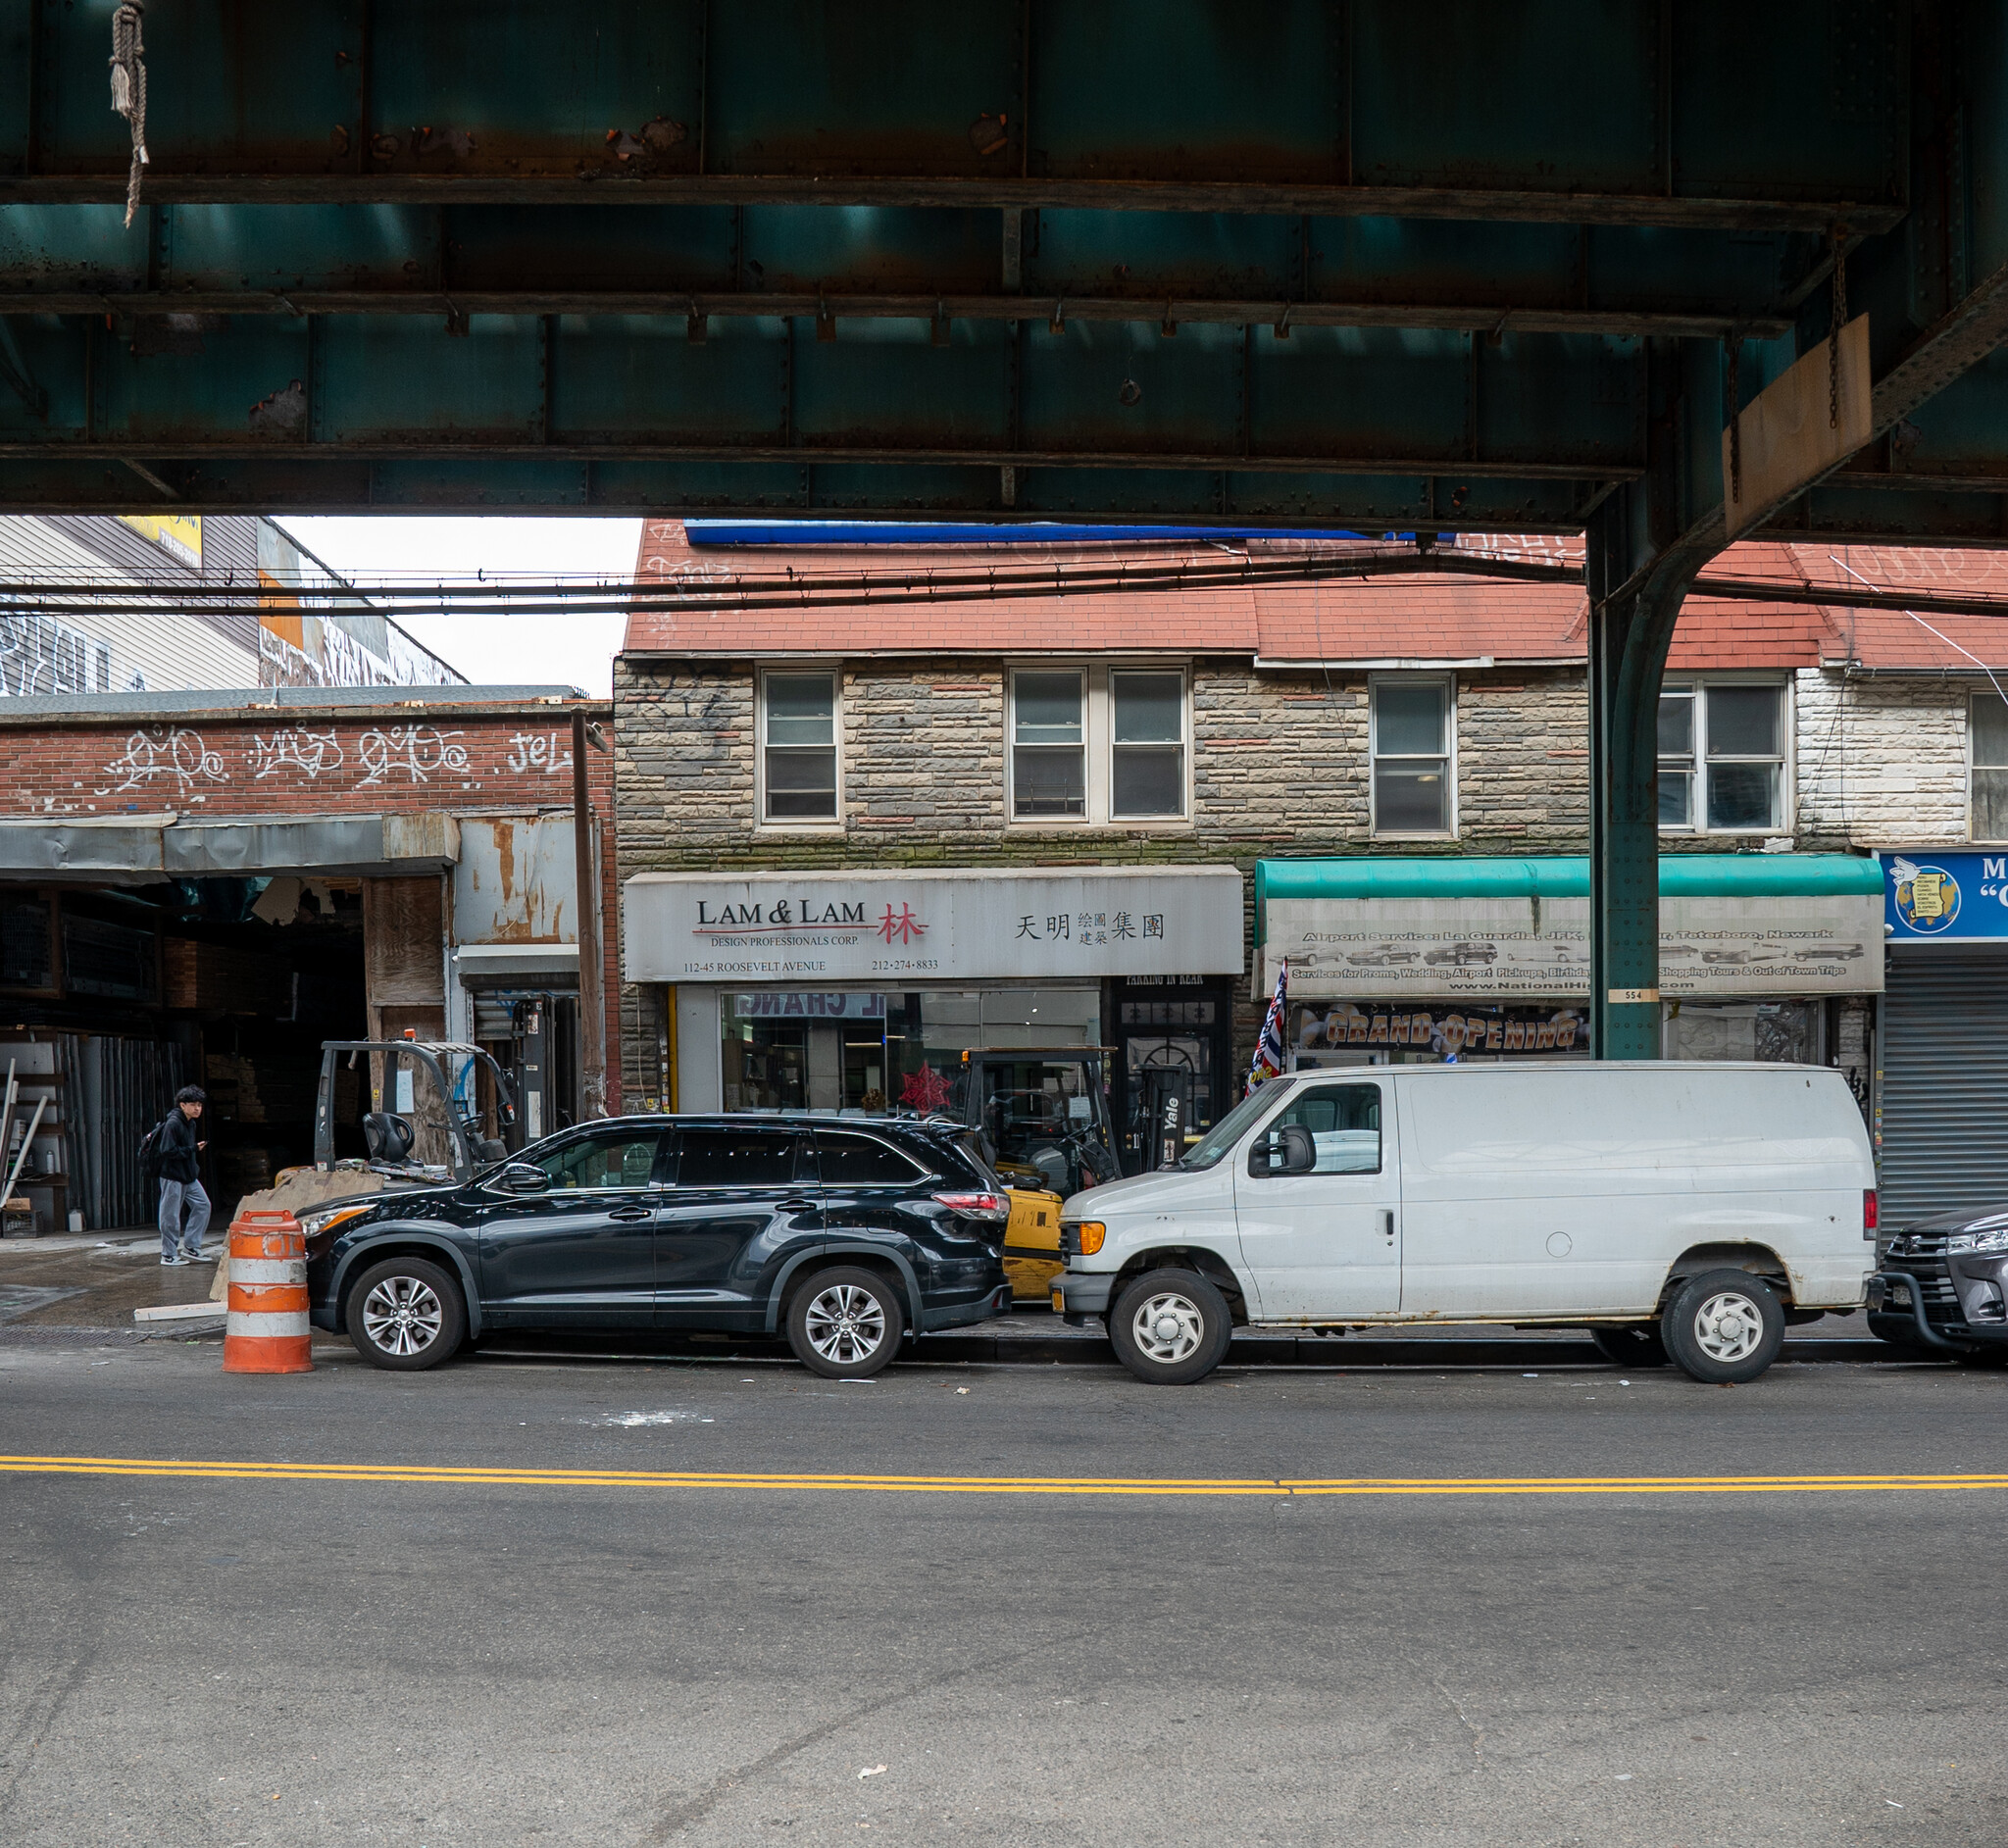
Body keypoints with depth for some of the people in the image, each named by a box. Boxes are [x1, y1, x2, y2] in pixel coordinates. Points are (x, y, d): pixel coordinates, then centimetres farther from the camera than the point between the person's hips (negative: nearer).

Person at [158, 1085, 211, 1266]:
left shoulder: (191, 1124, 12)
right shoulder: (172, 1124, -16)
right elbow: (168, 1151, -23)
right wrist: (193, 1149, -19)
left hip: (189, 1176, 9)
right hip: (172, 1176, -9)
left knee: (202, 1205, 6)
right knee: (171, 1215, -2)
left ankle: (190, 1247, 12)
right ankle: (168, 1255, 7)